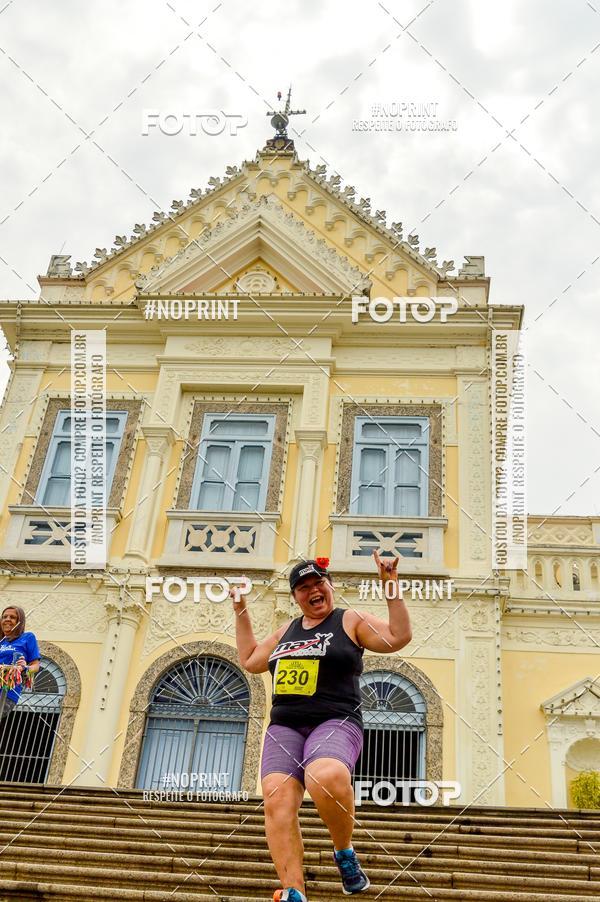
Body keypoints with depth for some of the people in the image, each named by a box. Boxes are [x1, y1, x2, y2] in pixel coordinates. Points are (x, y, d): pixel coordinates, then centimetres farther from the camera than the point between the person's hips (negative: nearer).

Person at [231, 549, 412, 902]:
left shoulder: (351, 621, 6)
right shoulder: (287, 631, 22)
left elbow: (399, 637, -4)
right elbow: (251, 660, 32)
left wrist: (392, 588, -9)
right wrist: (241, 611, 32)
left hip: (335, 724, -5)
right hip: (284, 727, 5)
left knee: (326, 779, -36)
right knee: (278, 801, -19)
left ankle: (345, 853, -10)